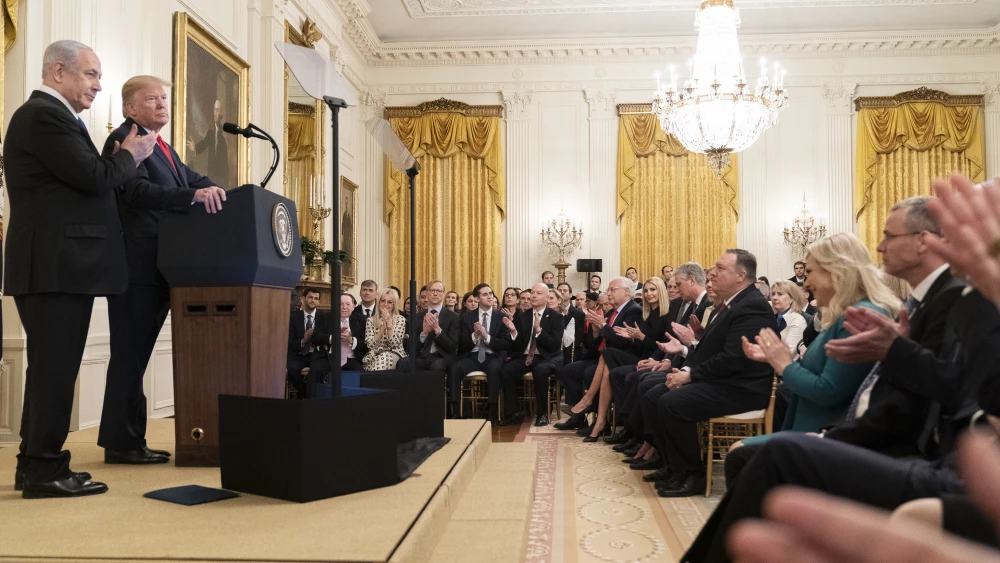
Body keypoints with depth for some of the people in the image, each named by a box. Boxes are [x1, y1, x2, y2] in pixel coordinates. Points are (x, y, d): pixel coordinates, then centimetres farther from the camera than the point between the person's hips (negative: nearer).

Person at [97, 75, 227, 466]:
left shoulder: (163, 149, 23)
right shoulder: (124, 139, -5)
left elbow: (192, 180, 15)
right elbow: (138, 191, -19)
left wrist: (218, 193, -4)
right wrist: (193, 195, -29)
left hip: (159, 266, 9)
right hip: (136, 266, -9)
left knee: (137, 354, 12)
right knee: (130, 354, -5)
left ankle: (126, 439, 21)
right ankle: (122, 442, 3)